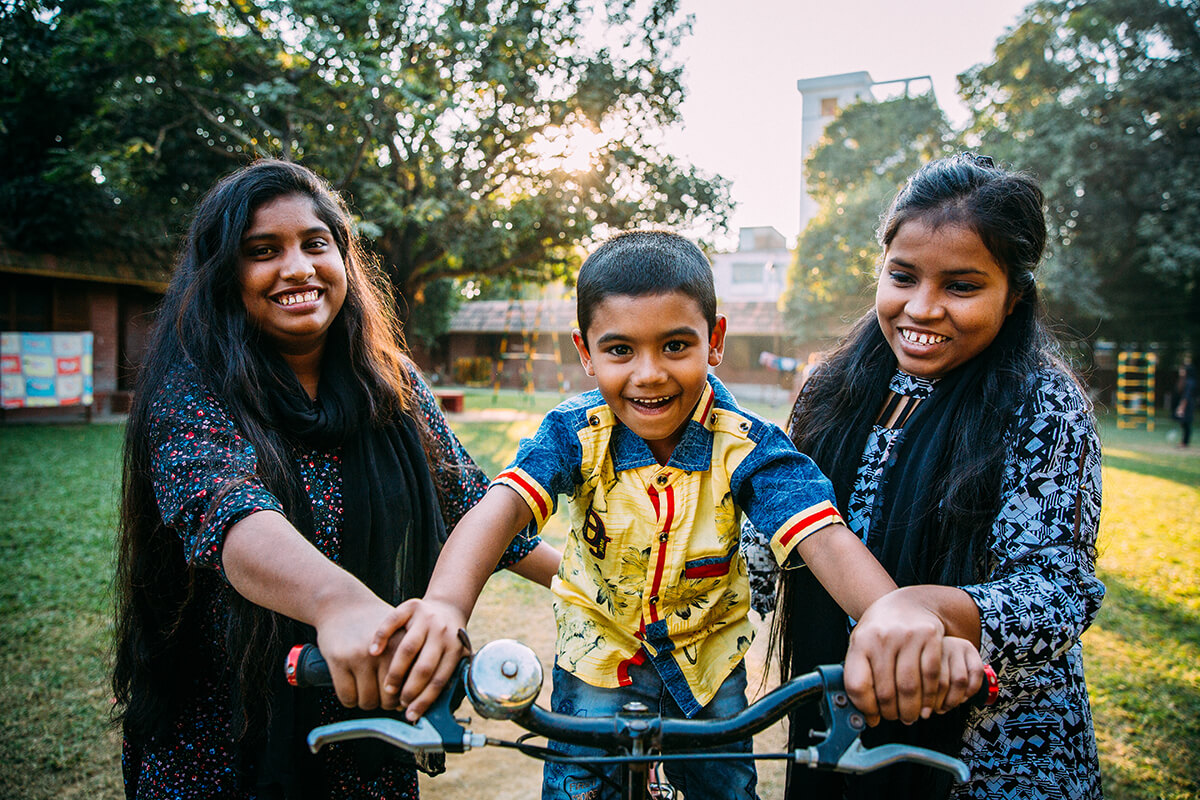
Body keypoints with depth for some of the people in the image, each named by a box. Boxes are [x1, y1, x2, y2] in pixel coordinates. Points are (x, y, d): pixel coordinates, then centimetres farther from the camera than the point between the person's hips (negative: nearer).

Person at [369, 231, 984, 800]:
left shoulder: (747, 447, -22)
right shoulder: (576, 434, -22)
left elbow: (825, 541, -33)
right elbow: (501, 507, -37)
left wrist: (904, 624, -53)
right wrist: (446, 604, -58)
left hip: (708, 658, 1)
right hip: (598, 655, 0)